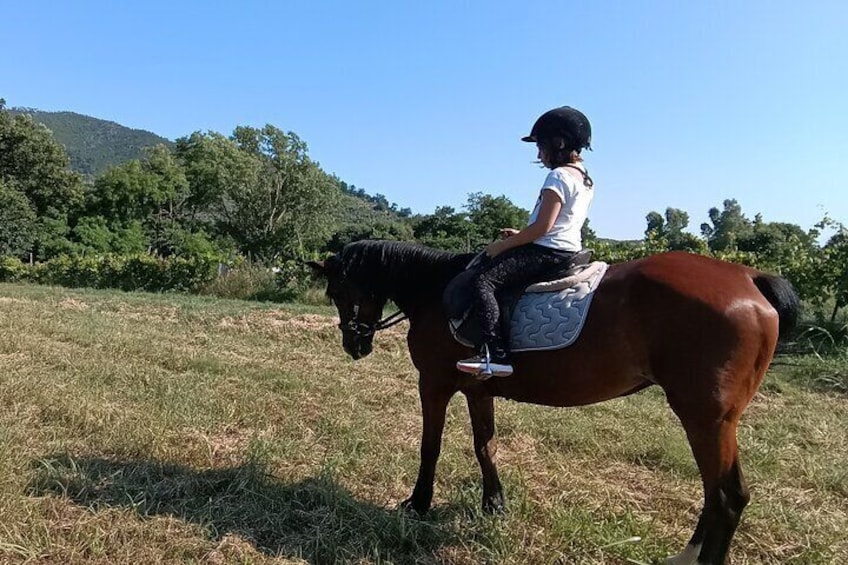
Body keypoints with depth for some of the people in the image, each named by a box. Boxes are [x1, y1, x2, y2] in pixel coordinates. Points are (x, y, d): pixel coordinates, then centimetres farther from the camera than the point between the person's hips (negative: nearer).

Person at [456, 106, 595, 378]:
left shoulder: (558, 176, -13)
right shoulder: (583, 177, 17)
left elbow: (543, 226, -21)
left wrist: (503, 245, -12)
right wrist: (521, 235, 16)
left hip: (547, 252, -11)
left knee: (483, 282, -18)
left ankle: (497, 356, -26)